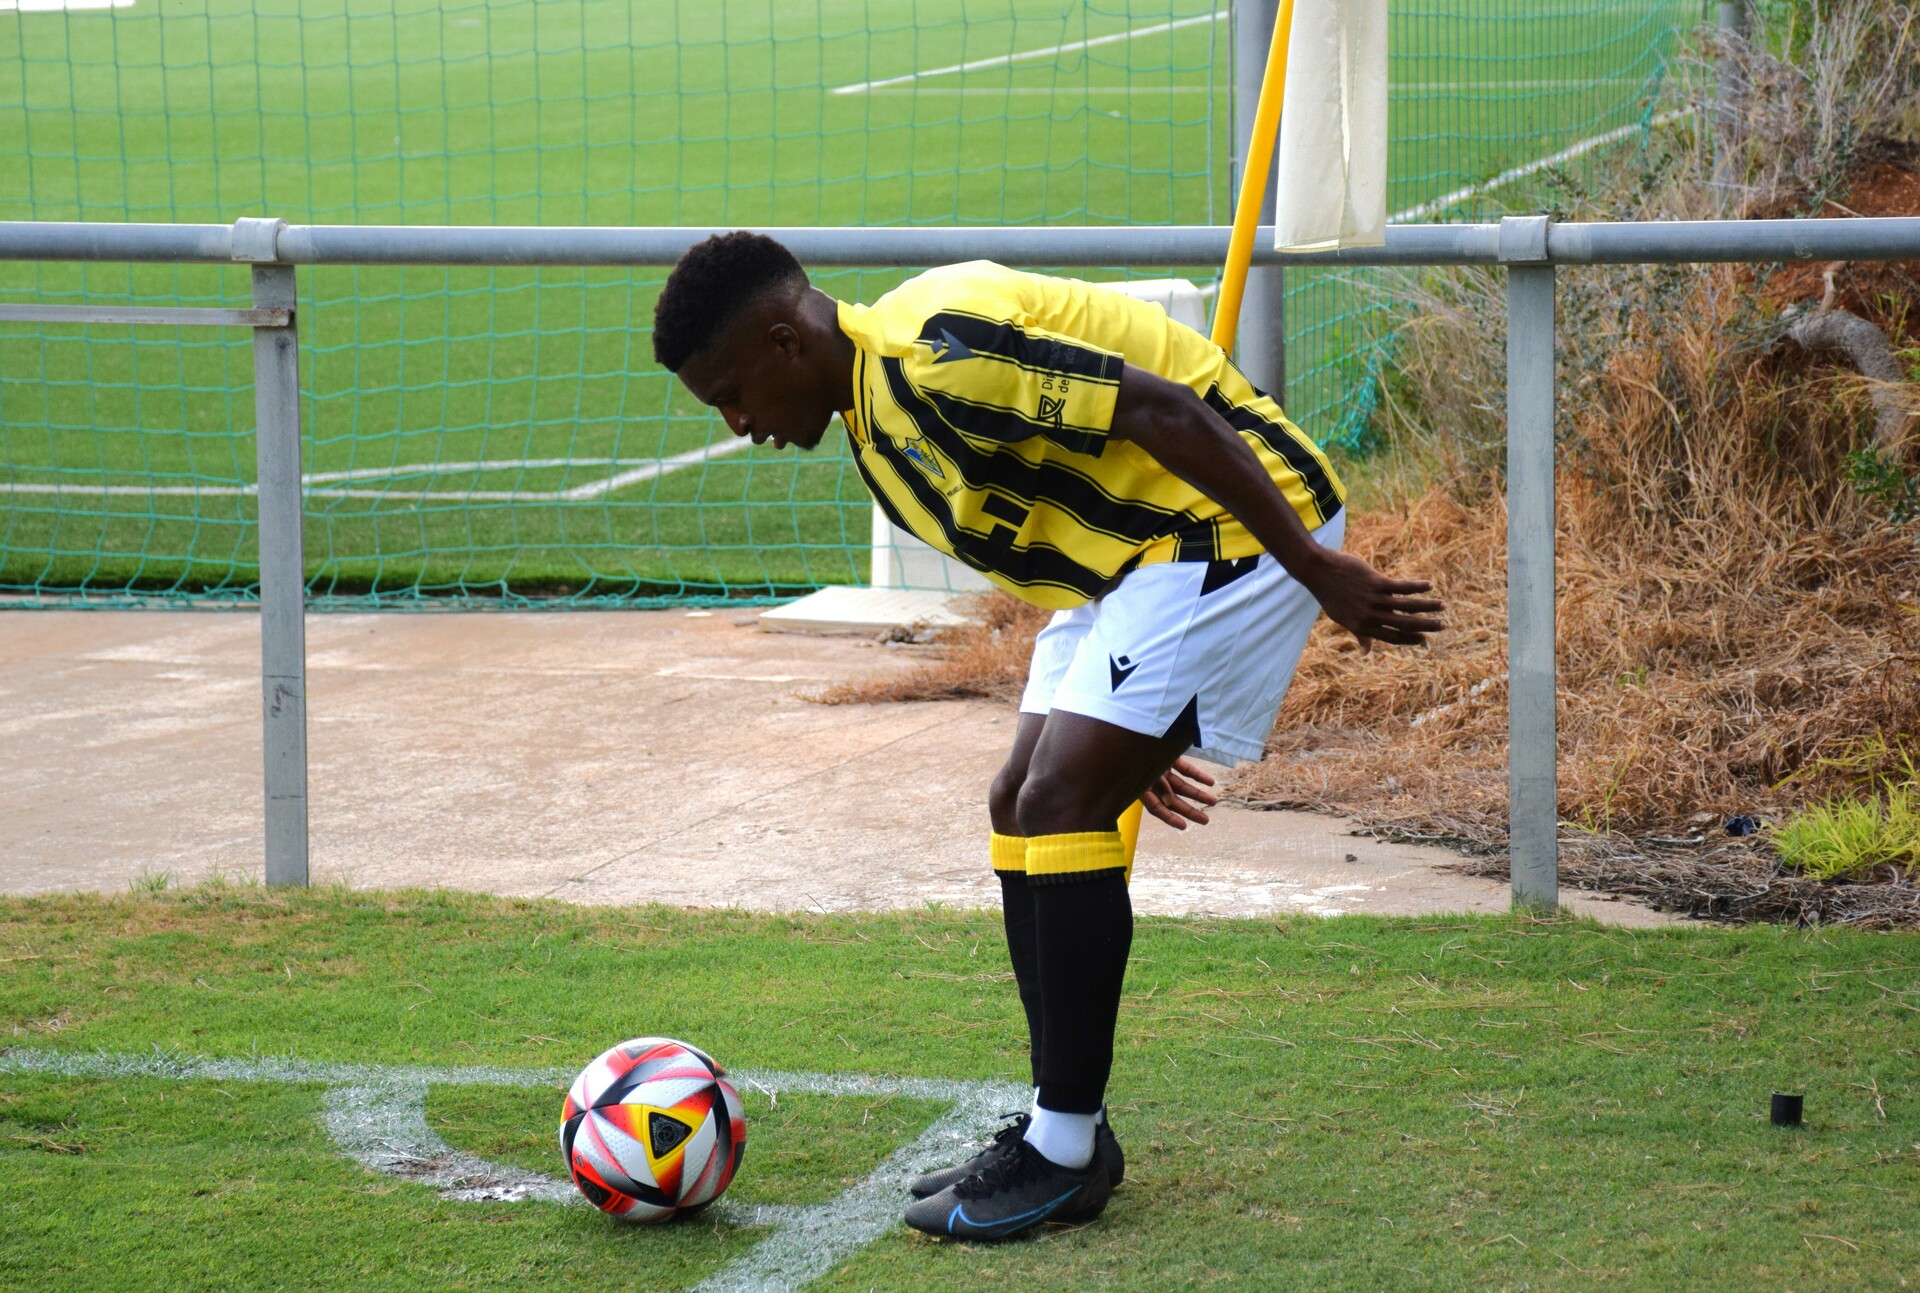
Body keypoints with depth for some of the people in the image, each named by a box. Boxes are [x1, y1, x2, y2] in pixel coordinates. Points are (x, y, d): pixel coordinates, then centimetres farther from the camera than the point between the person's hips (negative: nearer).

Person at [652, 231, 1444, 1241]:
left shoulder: (933, 355, -24)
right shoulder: (875, 421, 10)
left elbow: (1165, 411, -27)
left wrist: (1315, 565, -25)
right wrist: (1126, 734, 24)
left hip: (1234, 523, -10)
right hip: (1134, 553, 10)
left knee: (1060, 805, -15)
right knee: (1020, 810, 8)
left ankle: (1064, 1149, -9)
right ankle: (1064, 1131, 13)